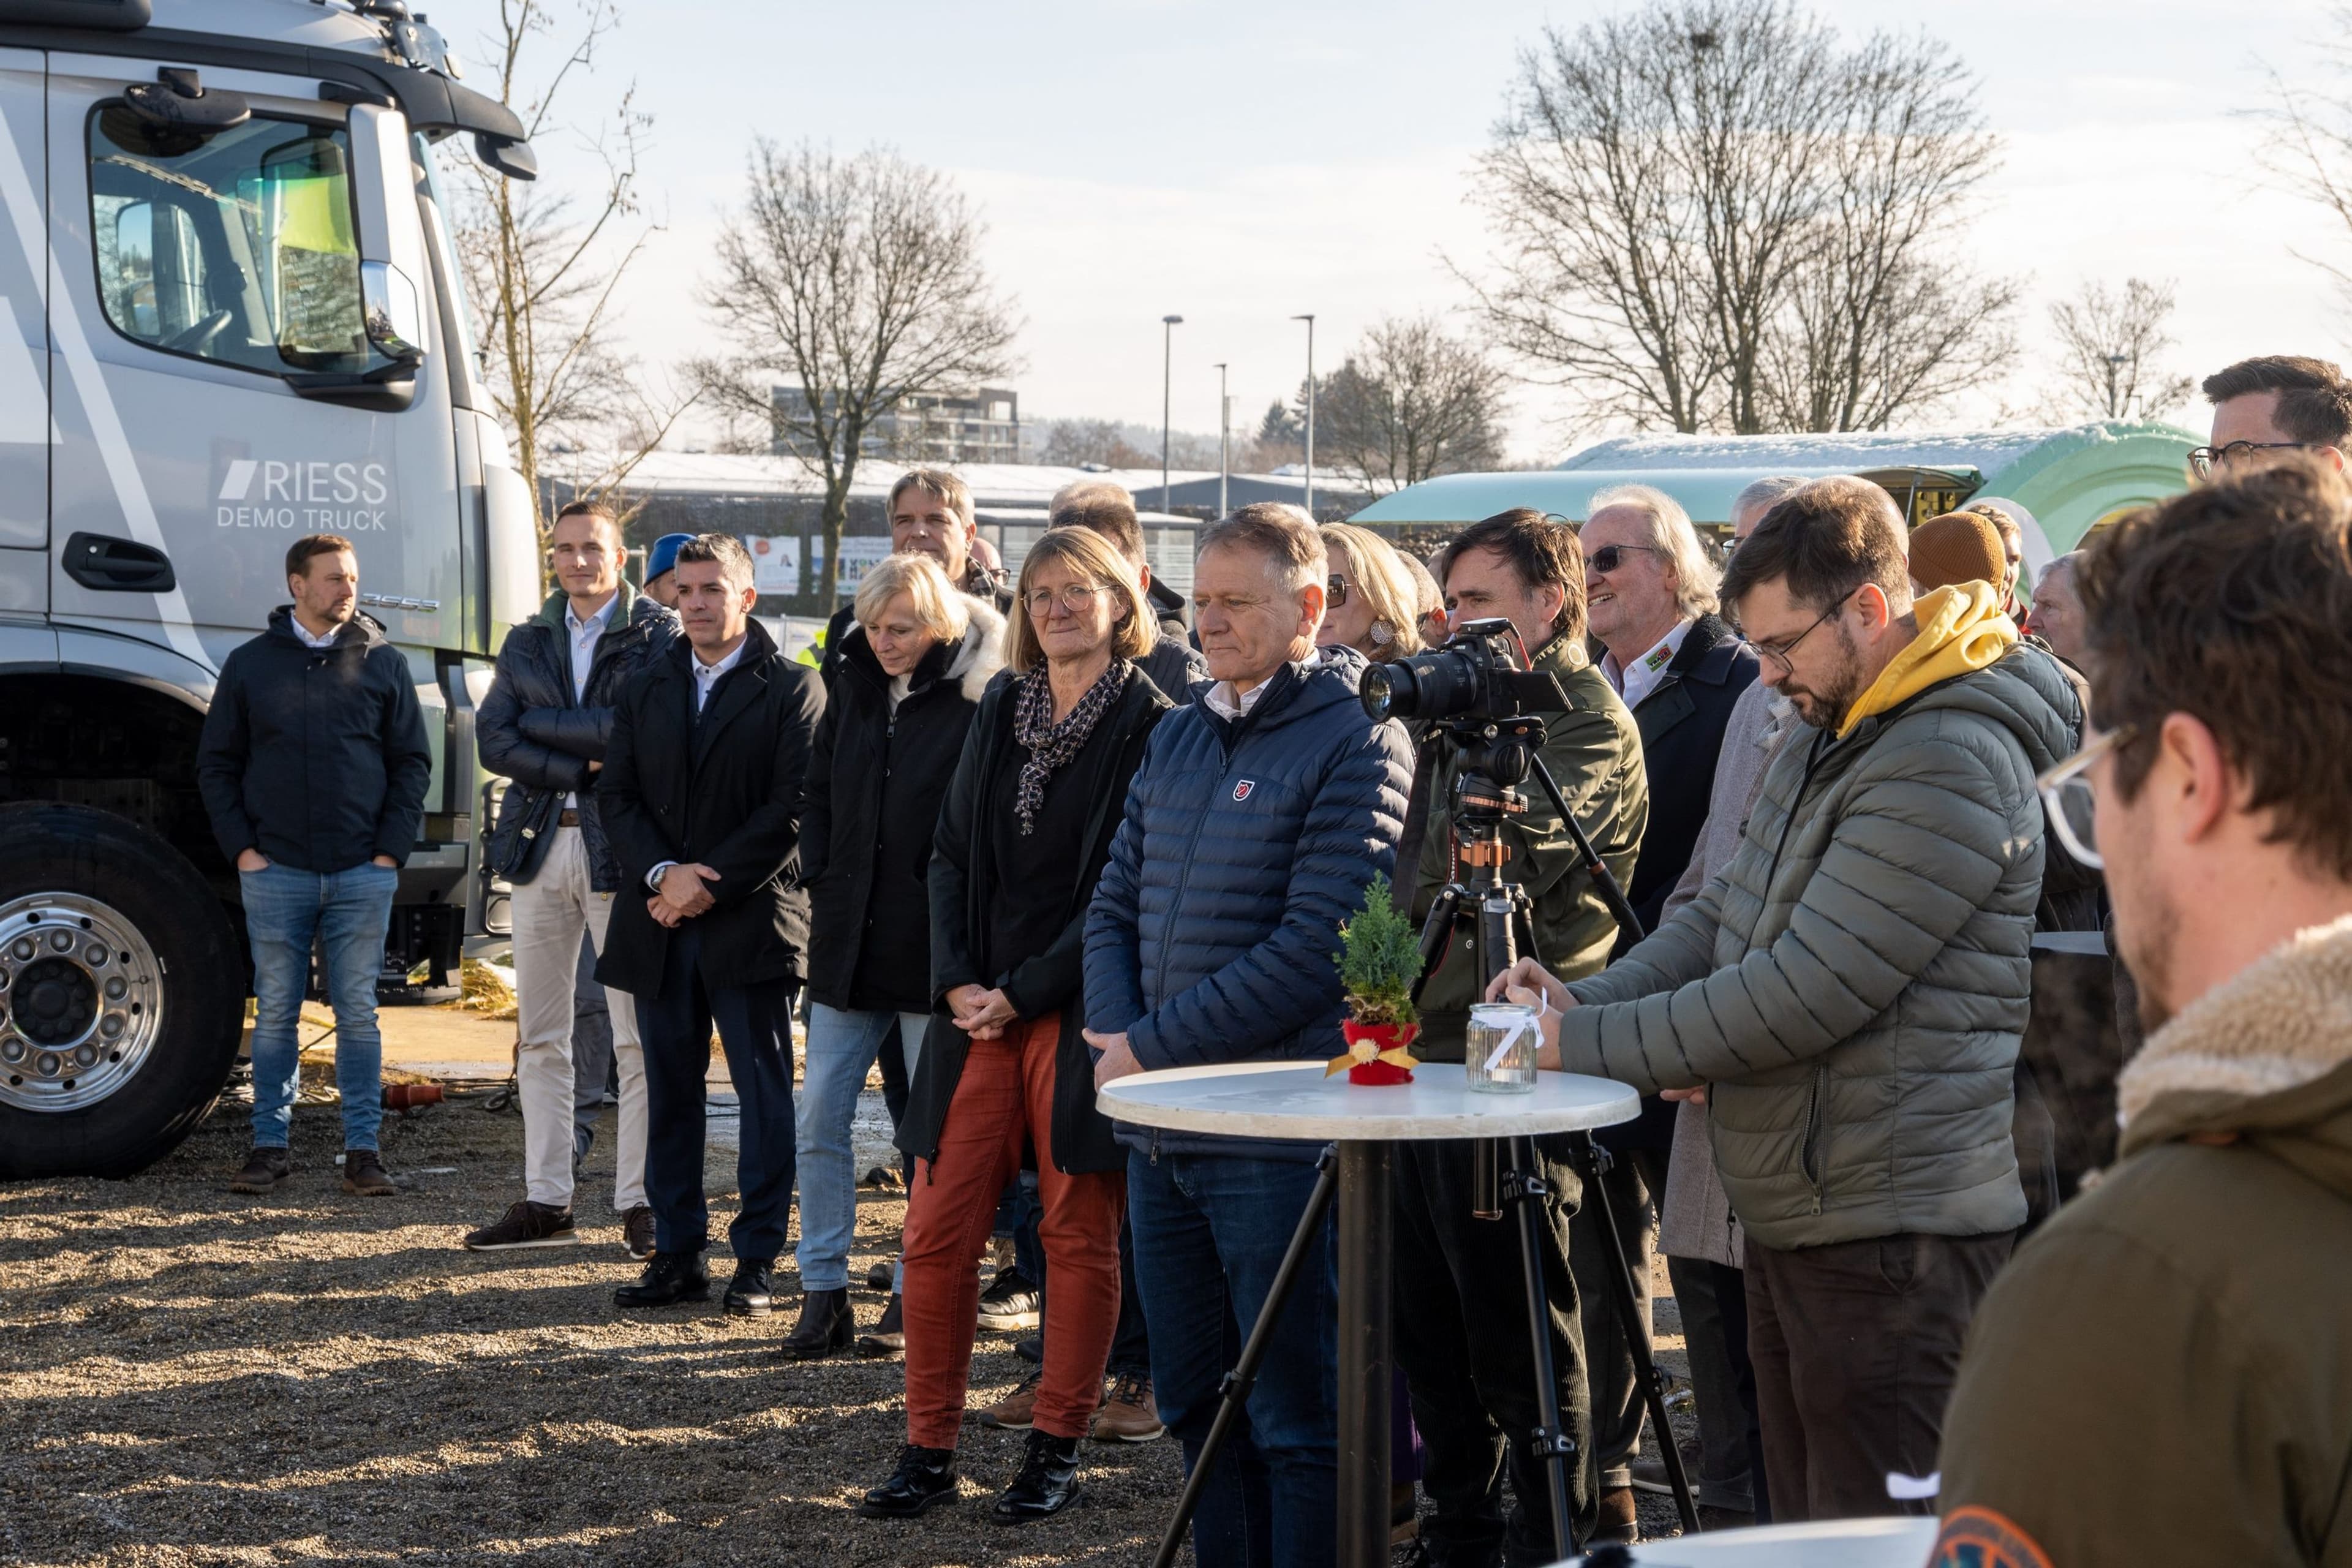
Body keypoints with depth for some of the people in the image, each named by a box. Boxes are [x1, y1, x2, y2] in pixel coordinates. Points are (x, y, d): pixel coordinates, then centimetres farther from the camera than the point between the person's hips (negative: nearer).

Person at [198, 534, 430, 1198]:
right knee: (275, 1014, 4)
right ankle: (270, 1146, 11)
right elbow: (217, 764, 9)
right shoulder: (250, 664, 6)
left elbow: (412, 763, 8)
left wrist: (391, 849, -1)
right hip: (275, 871, 0)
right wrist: (241, 846, -1)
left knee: (358, 1015, 3)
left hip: (362, 873, 0)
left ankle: (363, 1149, 7)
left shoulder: (384, 663, 7)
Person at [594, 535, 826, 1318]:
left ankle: (757, 1260, 5)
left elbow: (792, 811, -9)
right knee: (669, 1093, 8)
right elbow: (618, 796, 8)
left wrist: (711, 885, -13)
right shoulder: (646, 689, 14)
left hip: (752, 922, -5)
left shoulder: (793, 690, -2)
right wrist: (663, 872, -10)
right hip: (659, 926, 5)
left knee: (764, 1095, 0)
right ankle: (677, 1253, 15)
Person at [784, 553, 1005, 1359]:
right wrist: (819, 880, 6)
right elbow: (817, 795, 17)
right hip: (848, 940, 6)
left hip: (931, 945, -5)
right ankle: (823, 1292, 9)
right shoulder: (855, 687, 9)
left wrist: (950, 904, -11)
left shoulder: (979, 696, -9)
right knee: (818, 1118, 2)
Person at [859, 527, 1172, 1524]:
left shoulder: (1150, 725, -5)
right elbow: (953, 853, 12)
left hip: (1081, 1012, -5)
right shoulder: (1002, 709, 11)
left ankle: (1056, 1450, 15)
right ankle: (930, 1450, 12)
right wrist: (958, 982, -2)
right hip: (981, 1007, 5)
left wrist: (1024, 993, -12)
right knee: (936, 1233, 2)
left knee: (1078, 1236, 4)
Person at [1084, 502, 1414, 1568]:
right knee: (1195, 1403, 16)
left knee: (1298, 1419, 0)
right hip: (1157, 1124, 8)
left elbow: (1315, 950, -17)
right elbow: (1115, 907, 15)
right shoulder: (1177, 737, 14)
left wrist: (1153, 1046, -14)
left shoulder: (1357, 745, -10)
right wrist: (1116, 1035, -4)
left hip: (1277, 1131, -8)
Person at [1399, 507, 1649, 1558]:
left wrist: (1468, 738, -14)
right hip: (1427, 1056, 9)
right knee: (1431, 1333, 14)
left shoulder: (1593, 727, -9)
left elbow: (1519, 859, -23)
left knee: (1523, 1347, -4)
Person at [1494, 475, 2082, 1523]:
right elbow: (1723, 917, 18)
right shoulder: (1824, 741, 15)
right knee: (1801, 1526, 16)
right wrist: (1588, 997, -1)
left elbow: (1807, 991, -24)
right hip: (1791, 1218, 10)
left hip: (1893, 1235, -10)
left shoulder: (1952, 765, -19)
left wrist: (1588, 1044, -17)